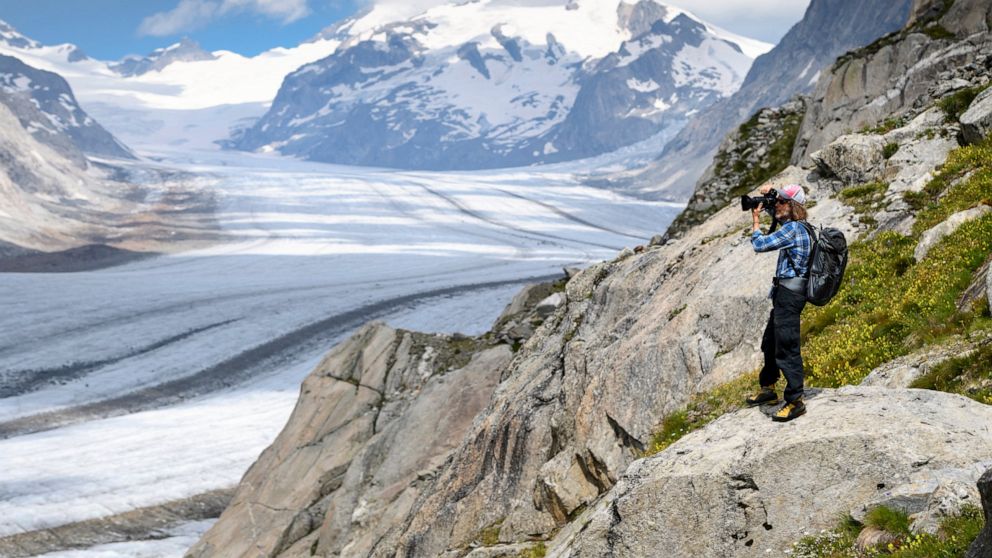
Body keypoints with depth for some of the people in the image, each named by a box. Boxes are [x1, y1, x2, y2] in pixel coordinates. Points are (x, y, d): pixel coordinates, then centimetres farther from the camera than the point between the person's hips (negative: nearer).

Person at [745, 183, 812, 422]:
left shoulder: (793, 229, -17)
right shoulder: (797, 226, 13)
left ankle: (795, 401, -8)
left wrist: (756, 219, -4)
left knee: (786, 348, -10)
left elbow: (760, 245, -18)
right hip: (784, 292, 11)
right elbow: (779, 213, 36)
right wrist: (768, 196, 22)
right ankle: (768, 389, 35)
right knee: (770, 342, 21)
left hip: (789, 294, -11)